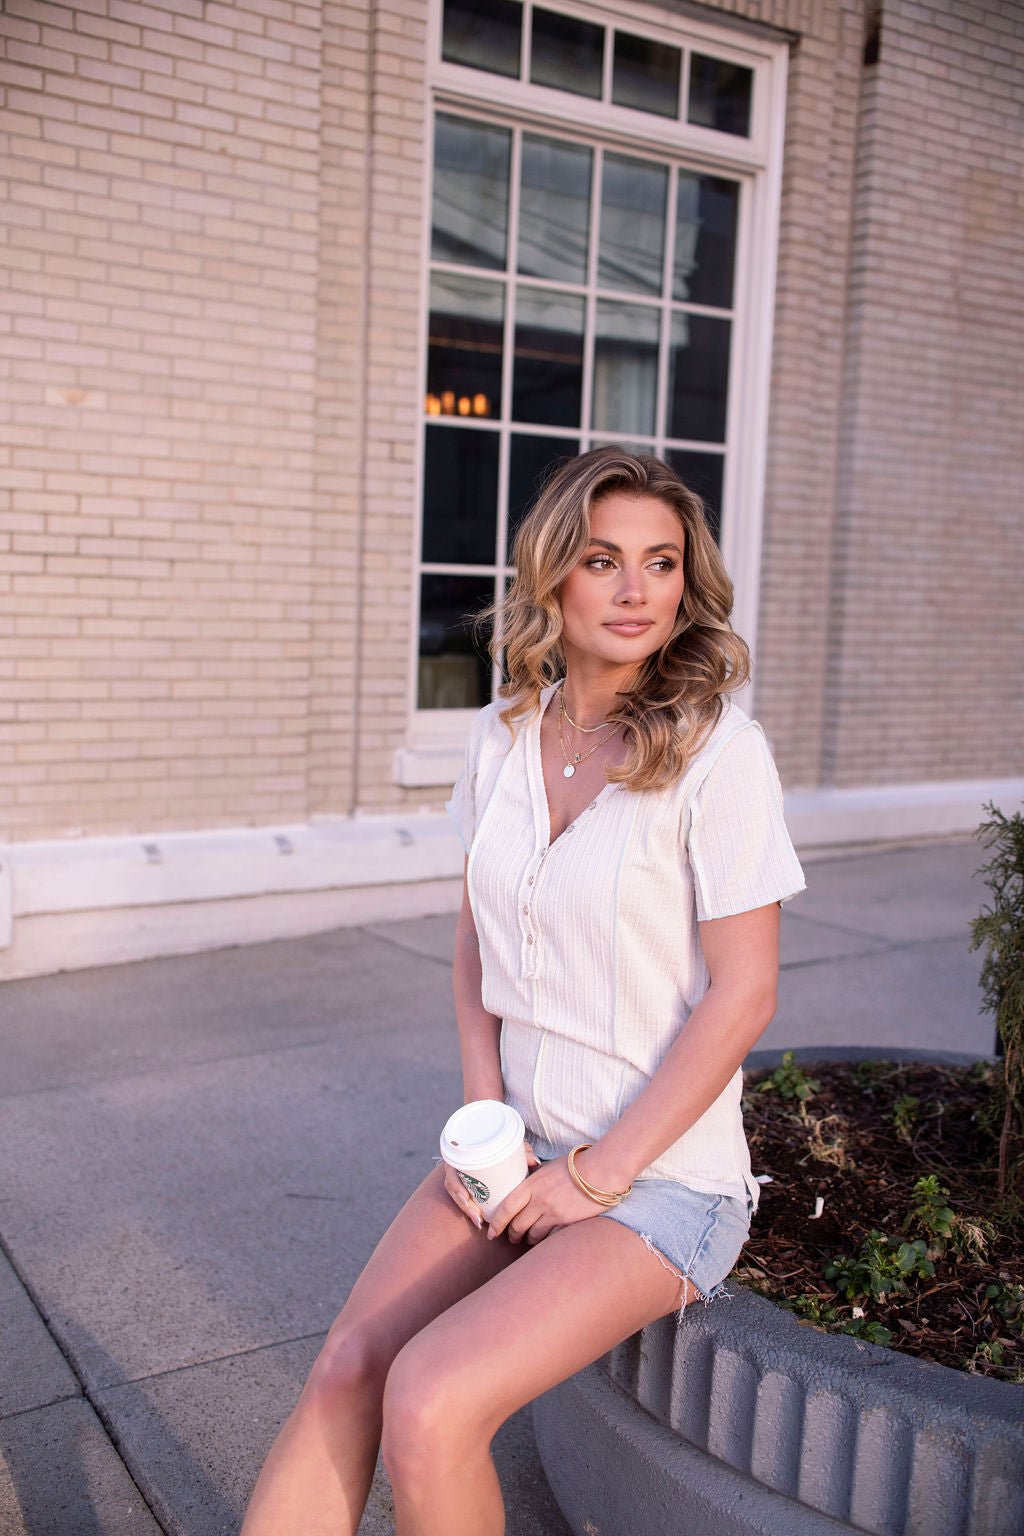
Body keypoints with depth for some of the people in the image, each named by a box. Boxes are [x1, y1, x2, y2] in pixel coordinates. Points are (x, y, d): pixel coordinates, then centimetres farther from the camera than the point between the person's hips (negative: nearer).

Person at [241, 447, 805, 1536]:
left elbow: (742, 996, -15)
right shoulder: (505, 734, 2)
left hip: (663, 1175, -5)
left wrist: (597, 1173, -13)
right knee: (344, 1369, -12)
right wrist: (483, 1115, -1)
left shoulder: (716, 752, -16)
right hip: (520, 1145, 5)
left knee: (428, 1403, -20)